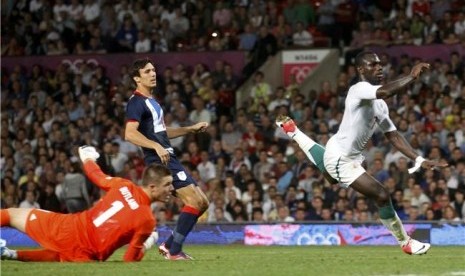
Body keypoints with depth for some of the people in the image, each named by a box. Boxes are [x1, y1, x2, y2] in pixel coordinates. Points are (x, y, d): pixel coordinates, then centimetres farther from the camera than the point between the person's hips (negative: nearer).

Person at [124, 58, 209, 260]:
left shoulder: (152, 101, 21)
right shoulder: (137, 102, -10)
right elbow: (130, 133, -24)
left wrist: (191, 129, 28)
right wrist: (156, 146, -34)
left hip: (169, 158, 10)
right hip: (161, 160, -10)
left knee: (202, 203, 9)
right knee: (194, 200, -17)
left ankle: (169, 245, 10)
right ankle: (174, 251, -14)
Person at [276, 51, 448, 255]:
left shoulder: (379, 105, 6)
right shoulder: (359, 90, -23)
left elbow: (393, 136, 7)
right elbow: (384, 92, -45)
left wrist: (419, 160, -1)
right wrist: (411, 77, -39)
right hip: (340, 159, -10)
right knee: (381, 195, -13)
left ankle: (293, 131, 60)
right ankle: (405, 242, 3)